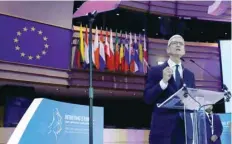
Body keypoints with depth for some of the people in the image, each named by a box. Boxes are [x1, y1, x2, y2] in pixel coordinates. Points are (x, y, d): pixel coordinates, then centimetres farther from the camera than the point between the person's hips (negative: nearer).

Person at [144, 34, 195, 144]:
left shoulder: (190, 75, 17)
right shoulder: (155, 71, 4)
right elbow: (147, 99, -3)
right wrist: (163, 81, -15)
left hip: (185, 127, 4)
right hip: (163, 126, -4)